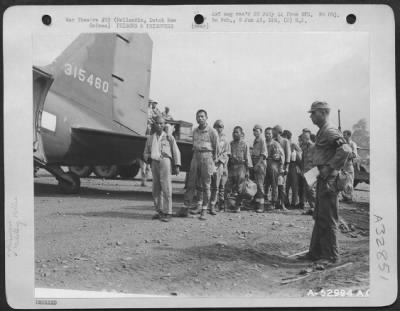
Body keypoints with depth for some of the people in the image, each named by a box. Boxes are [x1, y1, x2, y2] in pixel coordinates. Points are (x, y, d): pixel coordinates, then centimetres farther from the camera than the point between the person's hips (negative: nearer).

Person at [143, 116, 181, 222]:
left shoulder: (169, 137, 8)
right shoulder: (150, 138, 17)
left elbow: (176, 152, 5)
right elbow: (145, 154, 20)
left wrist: (177, 166, -4)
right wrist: (149, 157, -3)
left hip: (165, 162, -4)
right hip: (154, 163, 4)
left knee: (166, 187, -9)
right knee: (156, 189, 5)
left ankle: (167, 213, -6)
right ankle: (160, 211, 15)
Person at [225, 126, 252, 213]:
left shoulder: (244, 144, 3)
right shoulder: (230, 144, 13)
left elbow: (247, 157, 1)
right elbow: (227, 154, 20)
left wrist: (247, 170, -3)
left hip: (241, 166, -3)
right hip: (231, 166, 3)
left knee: (239, 188, -2)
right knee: (228, 186, -6)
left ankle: (237, 206, 4)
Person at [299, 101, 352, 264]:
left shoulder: (331, 132, -15)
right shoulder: (321, 132, 16)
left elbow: (346, 150, -29)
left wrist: (329, 167, -24)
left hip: (329, 180, -10)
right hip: (322, 180, 10)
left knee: (328, 219, -3)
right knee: (319, 217, 14)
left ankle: (331, 255, 6)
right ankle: (316, 252, 23)